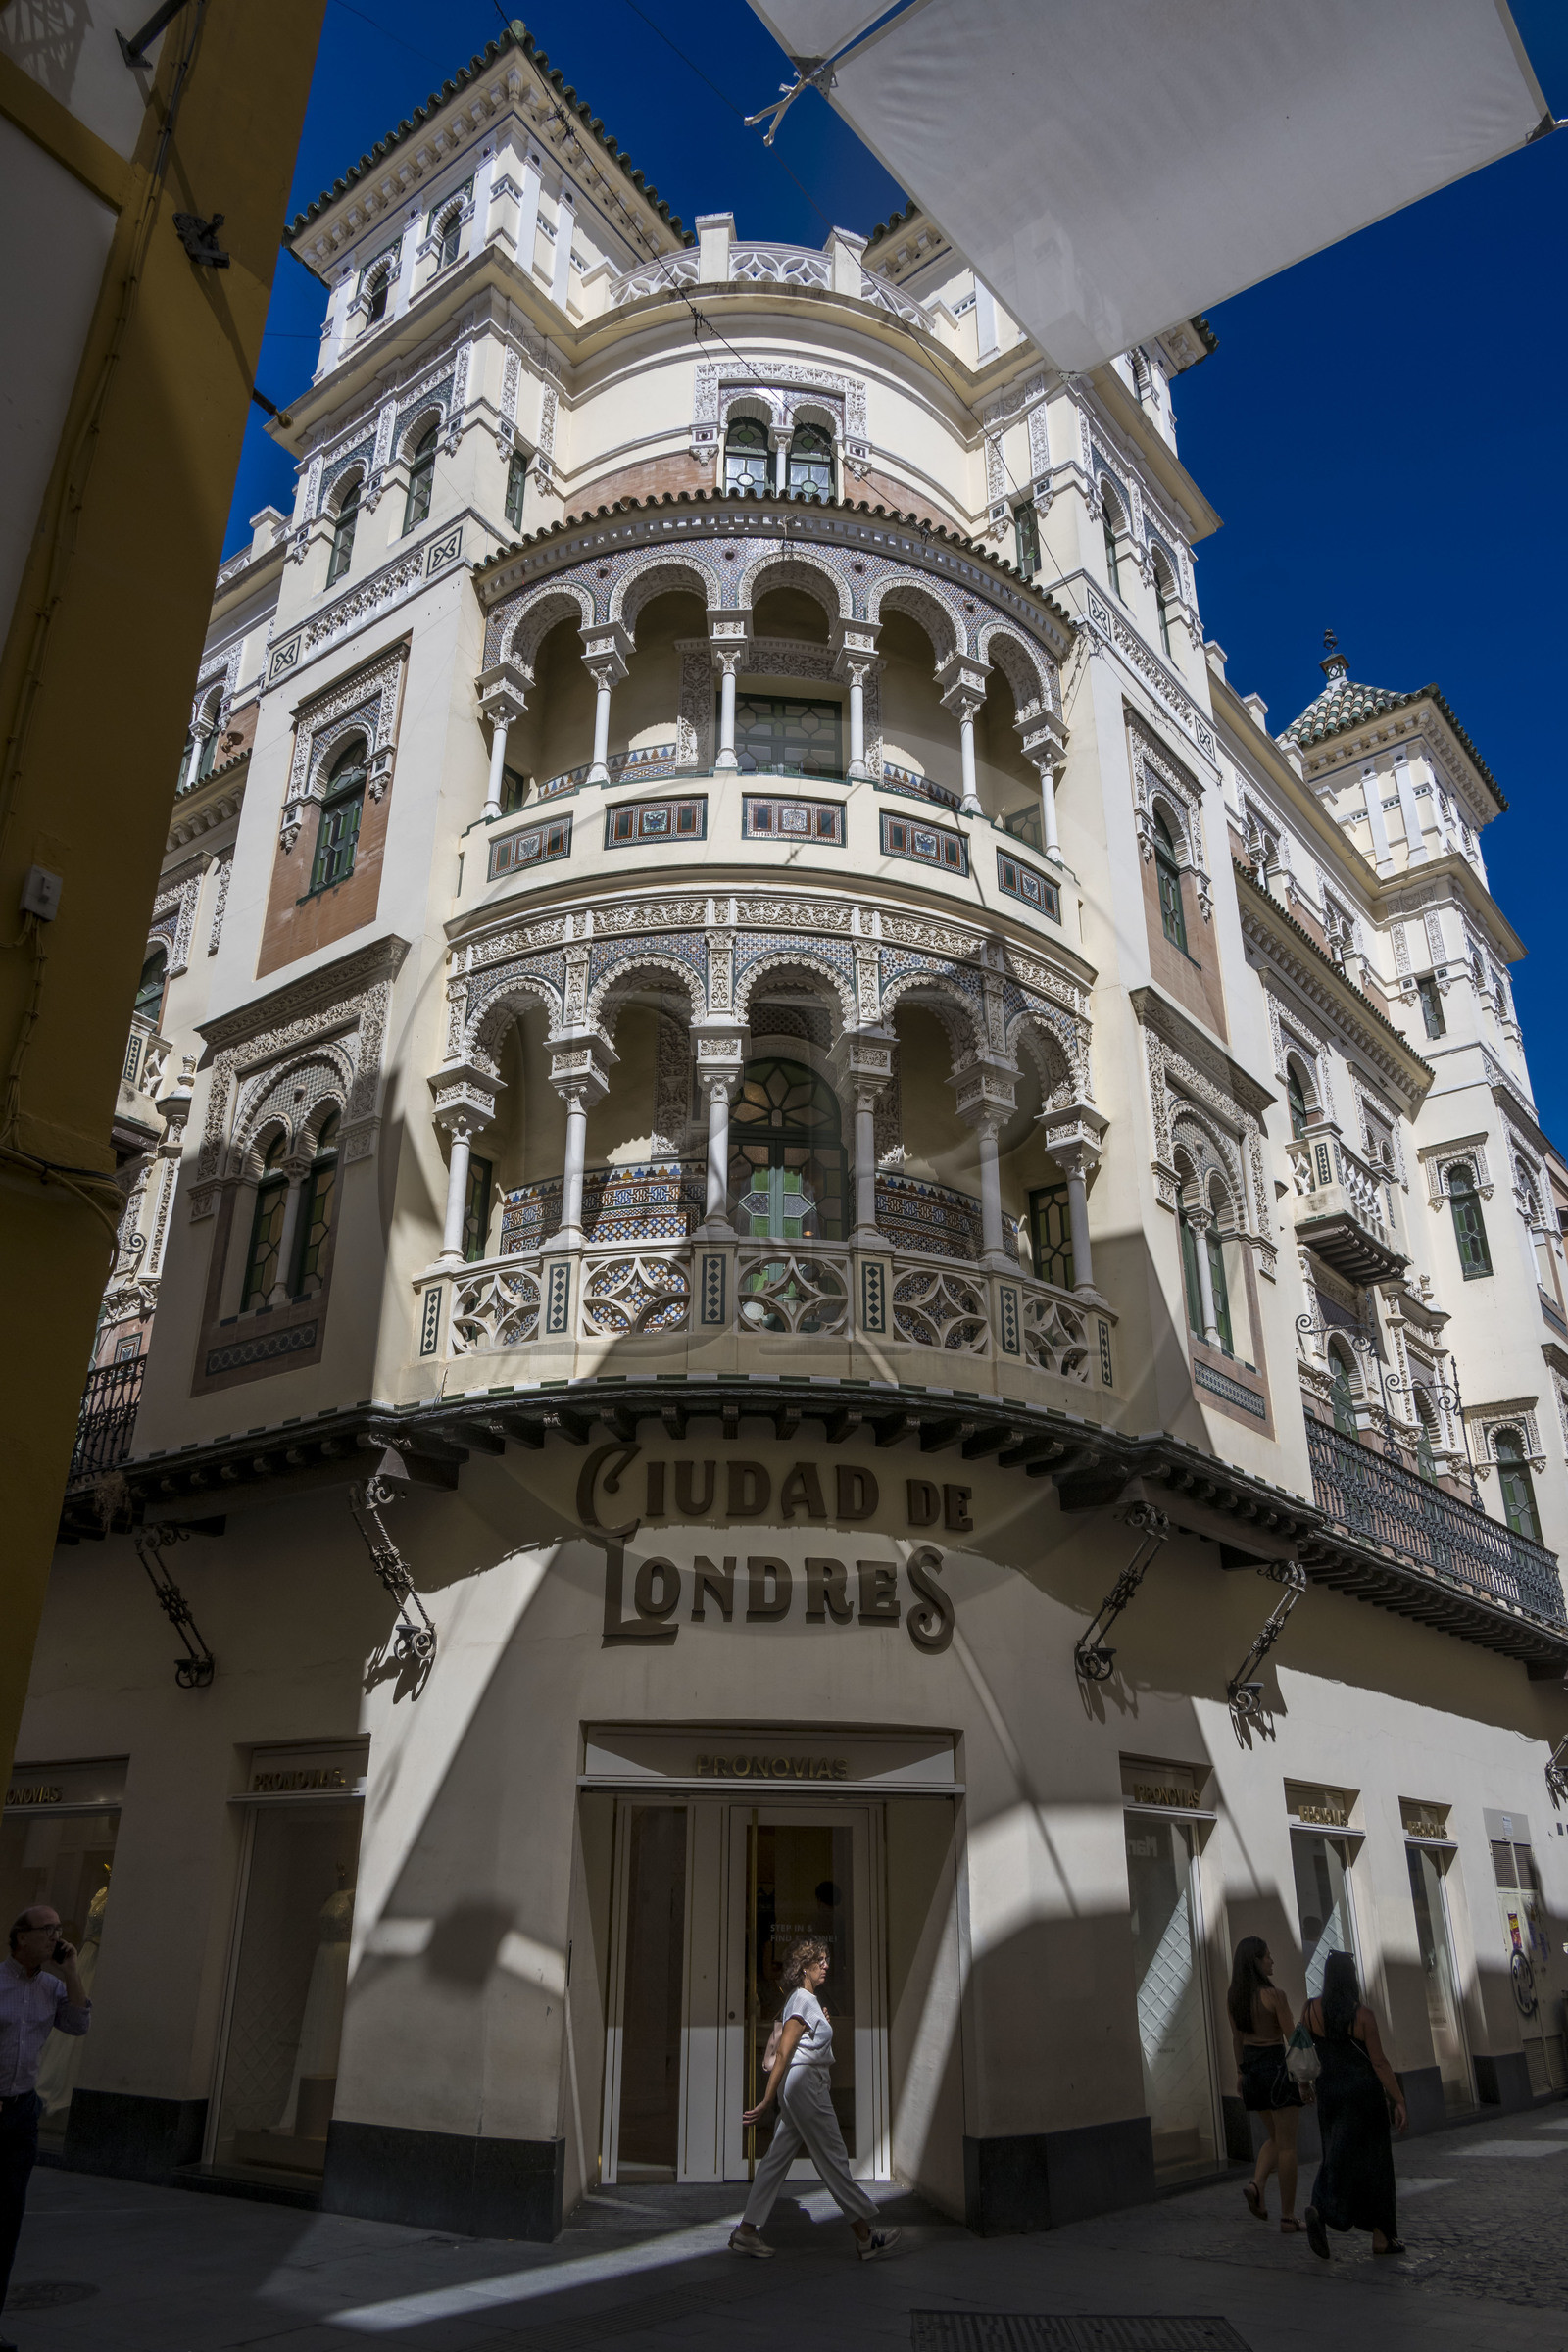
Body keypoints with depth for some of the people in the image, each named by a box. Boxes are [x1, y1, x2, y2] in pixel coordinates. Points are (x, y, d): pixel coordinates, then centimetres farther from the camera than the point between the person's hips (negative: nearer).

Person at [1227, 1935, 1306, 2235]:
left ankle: (1257, 2184, -2)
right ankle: (1288, 2217, 8)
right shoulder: (1274, 1995, -18)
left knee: (1275, 2138, 21)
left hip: (1252, 2067, 6)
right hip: (1279, 2066, -6)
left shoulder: (1232, 1997, 2)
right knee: (1287, 2144, 5)